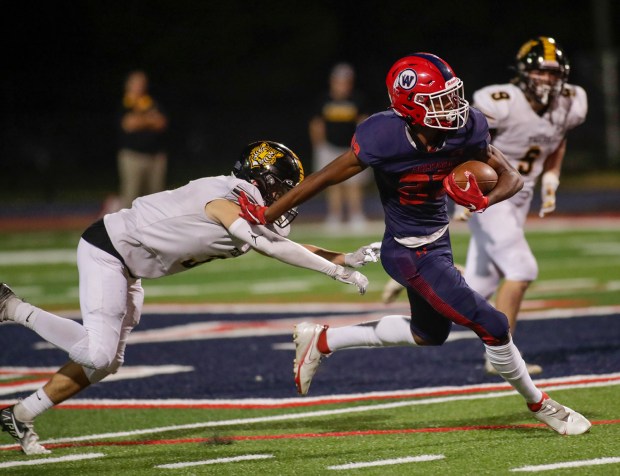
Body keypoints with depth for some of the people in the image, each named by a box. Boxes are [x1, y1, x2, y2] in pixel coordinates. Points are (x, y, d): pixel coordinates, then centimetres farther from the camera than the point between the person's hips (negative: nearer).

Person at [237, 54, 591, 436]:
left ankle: (322, 341, 38)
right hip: (411, 254, -8)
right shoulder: (385, 139, -30)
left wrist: (484, 201, -28)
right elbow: (326, 178, -21)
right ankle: (540, 405, 17)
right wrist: (266, 215, -15)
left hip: (438, 240, 8)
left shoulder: (467, 129, -15)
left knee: (430, 333, 28)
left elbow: (512, 177, -5)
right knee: (492, 325, -8)